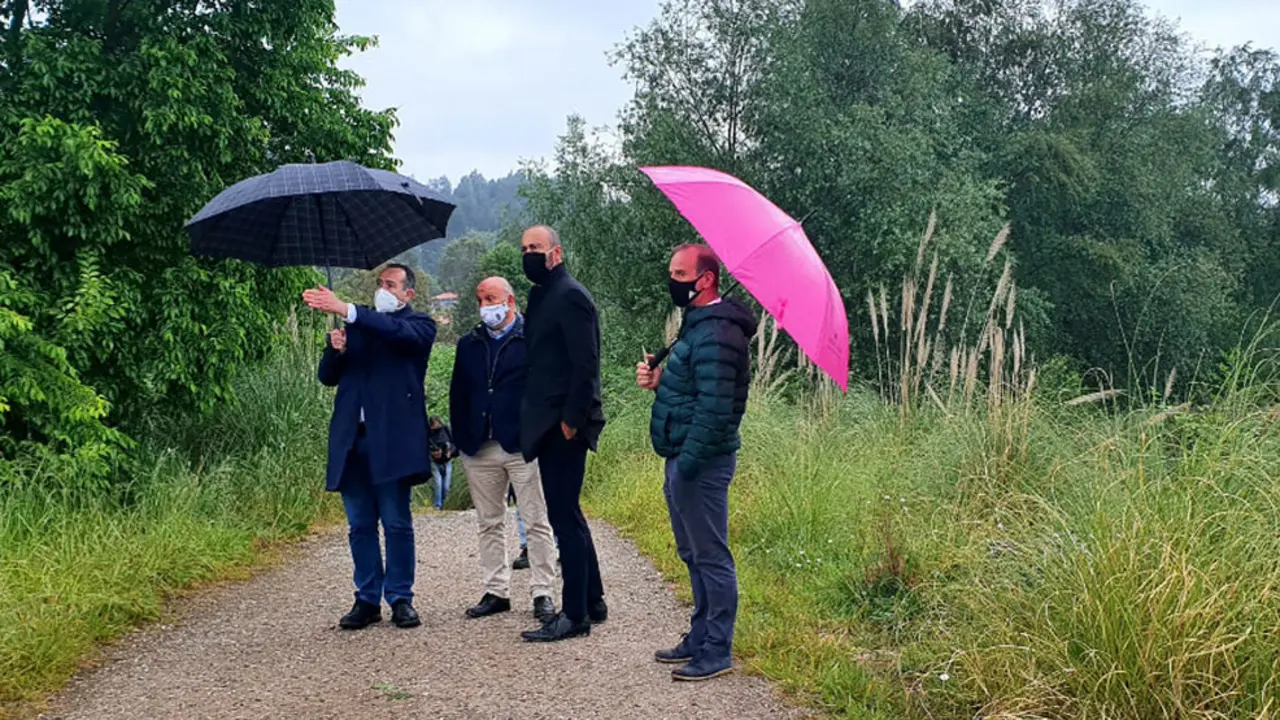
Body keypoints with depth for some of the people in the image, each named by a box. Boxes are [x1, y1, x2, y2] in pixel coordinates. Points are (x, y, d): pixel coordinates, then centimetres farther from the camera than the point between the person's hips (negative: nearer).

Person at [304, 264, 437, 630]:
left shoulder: (418, 325, 5)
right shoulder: (358, 325, 20)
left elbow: (396, 331, -19)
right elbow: (328, 376, 17)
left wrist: (344, 309, -27)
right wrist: (335, 350, -5)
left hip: (392, 438, -5)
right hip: (353, 439, 5)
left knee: (397, 524, 0)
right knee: (360, 526, 8)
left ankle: (400, 599, 8)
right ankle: (367, 600, 14)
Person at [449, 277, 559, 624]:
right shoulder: (469, 345, 15)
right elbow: (458, 395, 16)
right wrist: (462, 439, 7)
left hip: (523, 447, -5)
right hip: (479, 450, 5)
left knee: (537, 521, -1)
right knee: (489, 523, 10)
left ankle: (542, 593, 5)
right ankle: (496, 592, 18)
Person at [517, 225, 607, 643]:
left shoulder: (570, 296, -12)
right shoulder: (542, 296, 17)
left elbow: (585, 365, -18)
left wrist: (571, 420, -19)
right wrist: (532, 418, 13)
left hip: (564, 425, -10)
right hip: (549, 425, 10)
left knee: (564, 515, -6)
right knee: (566, 514, 15)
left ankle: (575, 615, 0)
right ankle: (592, 603, 24)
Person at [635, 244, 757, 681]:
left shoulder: (716, 333, -19)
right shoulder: (696, 325, 15)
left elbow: (714, 407, -24)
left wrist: (686, 463, -23)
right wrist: (658, 380, 5)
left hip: (700, 463, -11)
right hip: (683, 458, 11)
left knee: (711, 557, -3)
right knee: (693, 555, 18)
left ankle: (717, 652, 5)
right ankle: (701, 637, 29)